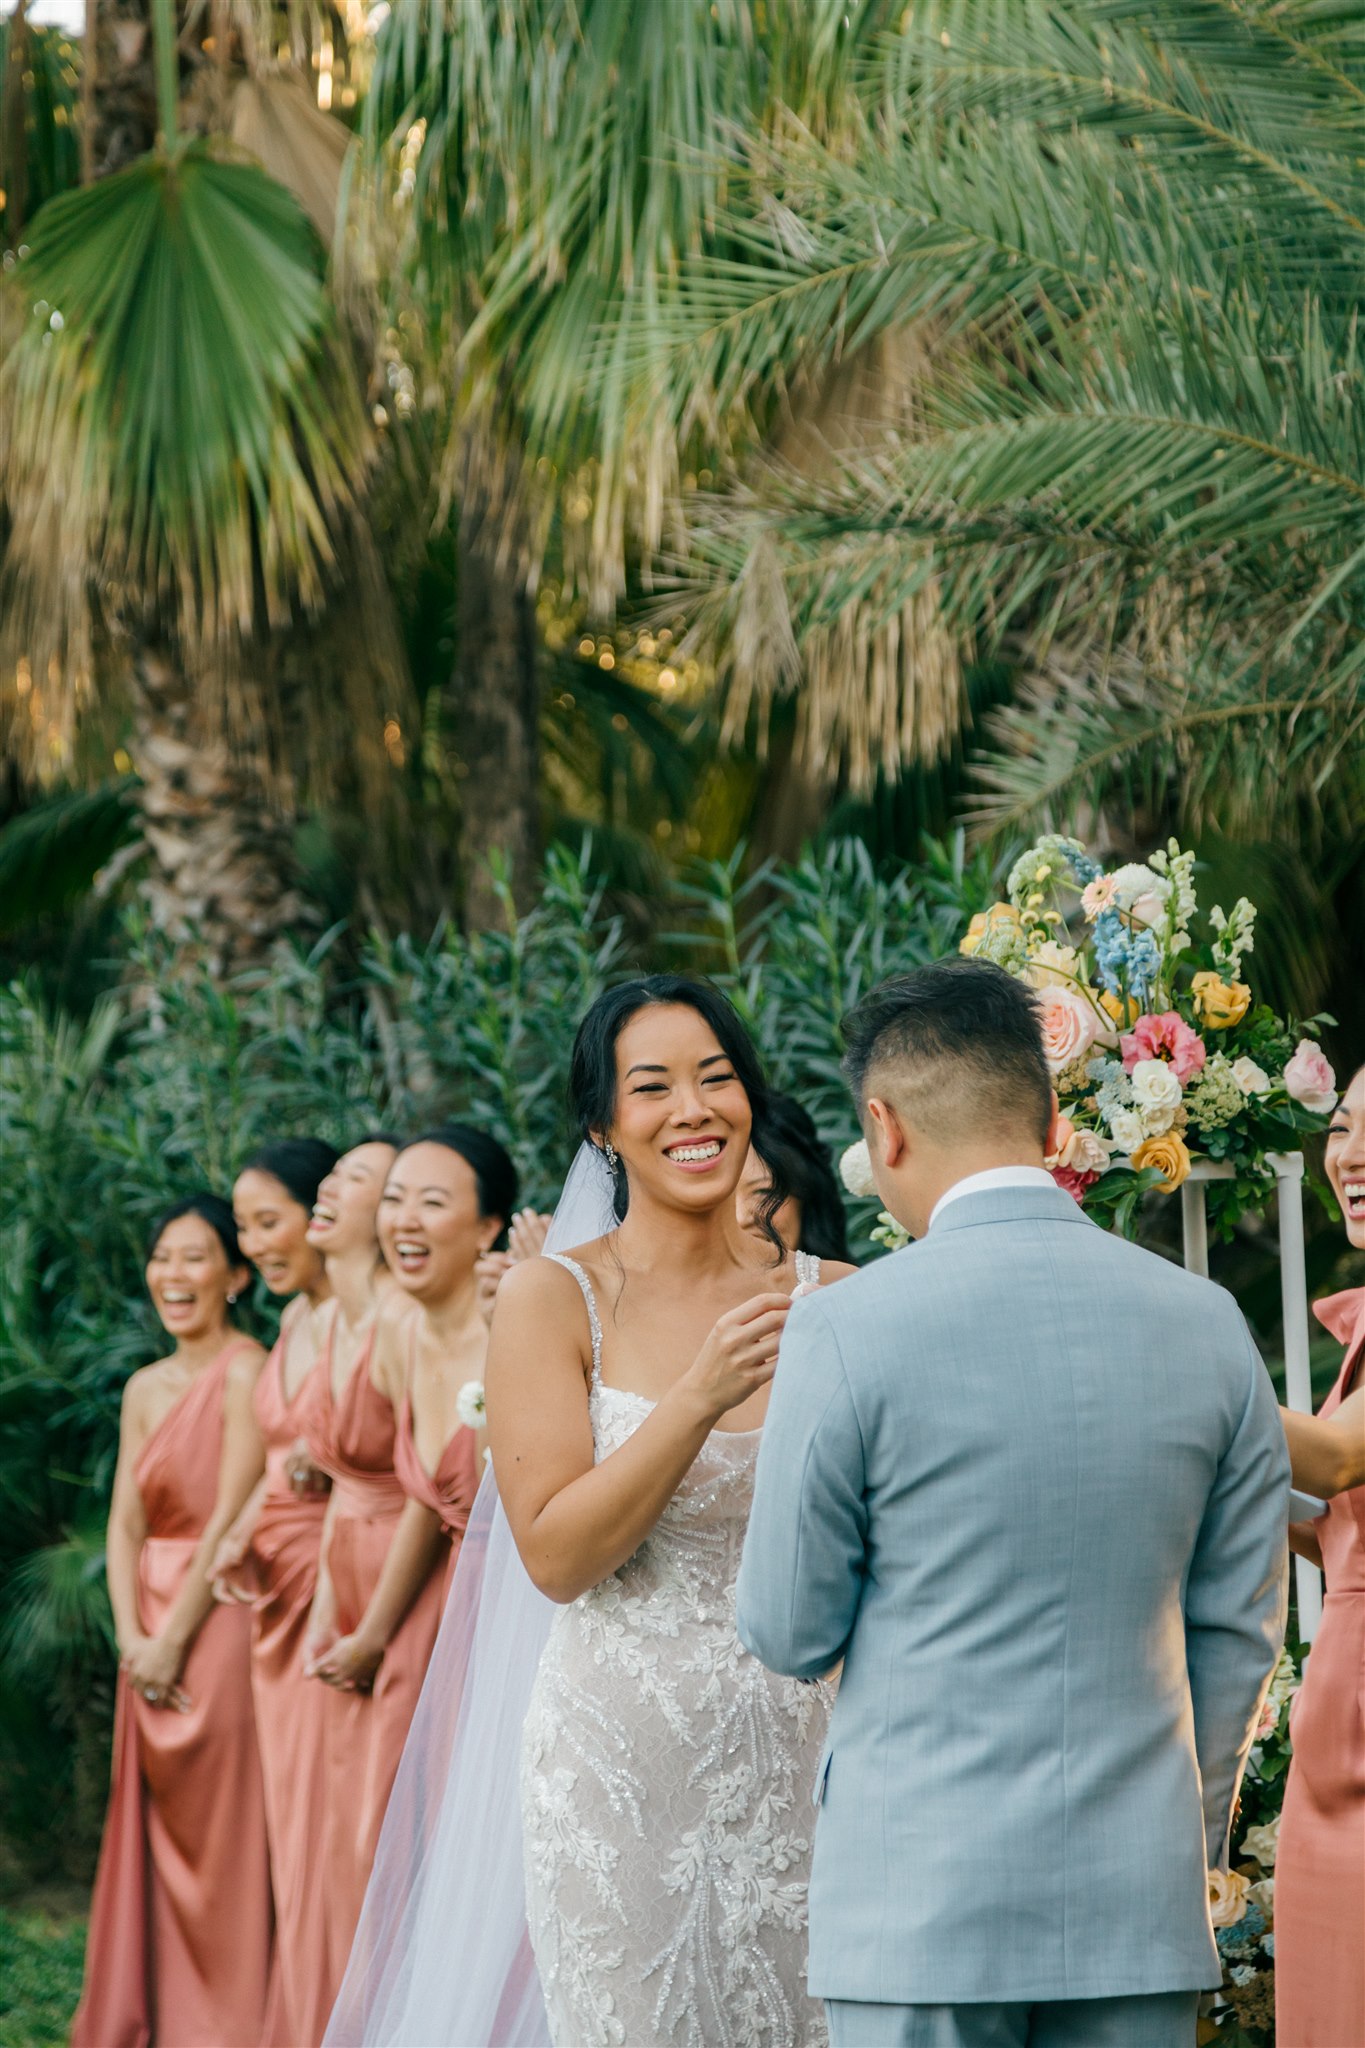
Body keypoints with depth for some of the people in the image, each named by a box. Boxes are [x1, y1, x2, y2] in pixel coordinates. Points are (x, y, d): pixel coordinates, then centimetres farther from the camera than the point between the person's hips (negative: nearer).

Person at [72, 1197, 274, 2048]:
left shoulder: (244, 1372, -10)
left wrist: (174, 1640, -13)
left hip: (219, 1619, -7)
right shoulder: (145, 1389, 13)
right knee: (152, 1832, 10)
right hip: (151, 1633, 7)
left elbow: (232, 1518, -14)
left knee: (220, 1835, -4)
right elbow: (125, 1522, 9)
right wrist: (131, 1636, -4)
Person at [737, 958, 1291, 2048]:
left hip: (923, 1900, -3)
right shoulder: (1208, 1323, 1)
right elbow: (1241, 1629, 8)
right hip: (1140, 1897, 4)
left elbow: (790, 1634, -4)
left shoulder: (850, 1327, -11)